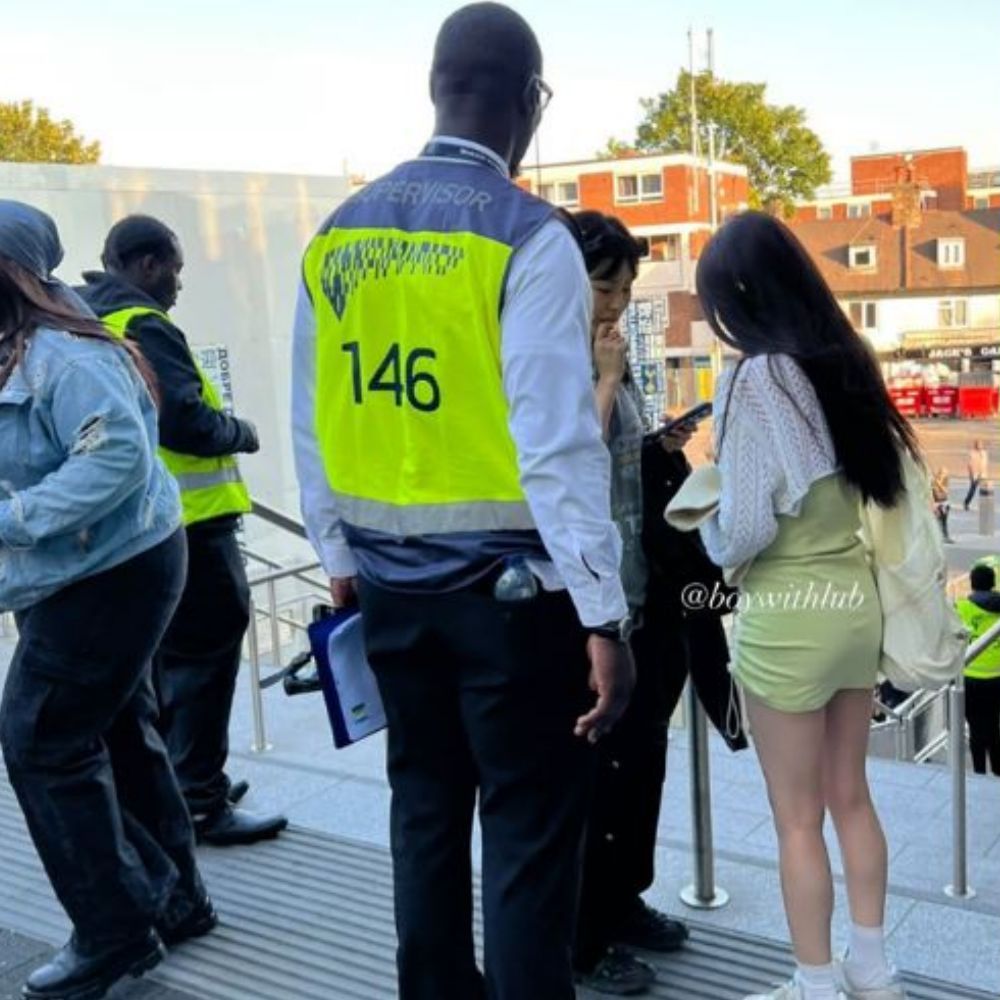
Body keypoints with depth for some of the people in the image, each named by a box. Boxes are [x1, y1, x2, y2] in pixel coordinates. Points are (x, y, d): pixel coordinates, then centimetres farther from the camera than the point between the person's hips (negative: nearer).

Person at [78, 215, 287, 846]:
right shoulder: (143, 328, -16)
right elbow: (186, 422, -25)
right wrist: (242, 433, -7)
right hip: (185, 526, -10)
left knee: (161, 658, 19)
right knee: (204, 657, -2)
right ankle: (200, 803, 3)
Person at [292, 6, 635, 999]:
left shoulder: (337, 235, 5)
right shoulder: (527, 236, -13)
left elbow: (315, 427, 8)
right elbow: (558, 443, -19)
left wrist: (339, 559, 19)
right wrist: (603, 615, -14)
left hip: (389, 580, 6)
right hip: (508, 585, -6)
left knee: (425, 807, 20)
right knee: (528, 831, 5)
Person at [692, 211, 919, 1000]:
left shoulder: (756, 378, -16)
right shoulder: (844, 363, 6)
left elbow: (745, 530, -17)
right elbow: (875, 485, 14)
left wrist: (710, 528, 3)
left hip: (789, 617, -7)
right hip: (856, 602, 8)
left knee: (798, 819, 7)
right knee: (851, 797, 20)